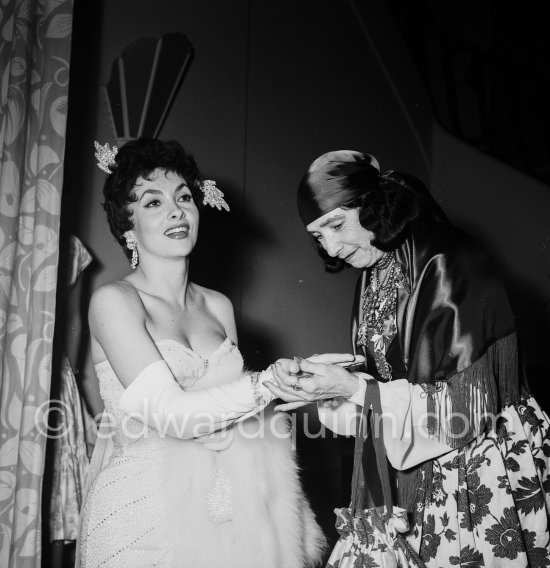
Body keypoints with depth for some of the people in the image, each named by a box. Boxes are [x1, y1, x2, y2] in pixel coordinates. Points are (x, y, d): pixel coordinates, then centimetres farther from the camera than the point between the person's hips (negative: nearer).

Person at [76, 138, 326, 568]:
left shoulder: (218, 307, 8)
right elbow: (169, 413, -19)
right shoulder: (114, 301, -9)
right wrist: (272, 382, -25)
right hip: (144, 511, -5)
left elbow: (234, 406, 9)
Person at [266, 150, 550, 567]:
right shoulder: (373, 276, 6)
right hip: (421, 477, 6)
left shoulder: (454, 266, -17)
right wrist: (322, 384, -11)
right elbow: (387, 381, 7)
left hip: (489, 470, -6)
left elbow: (471, 404, -20)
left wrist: (354, 388, -23)